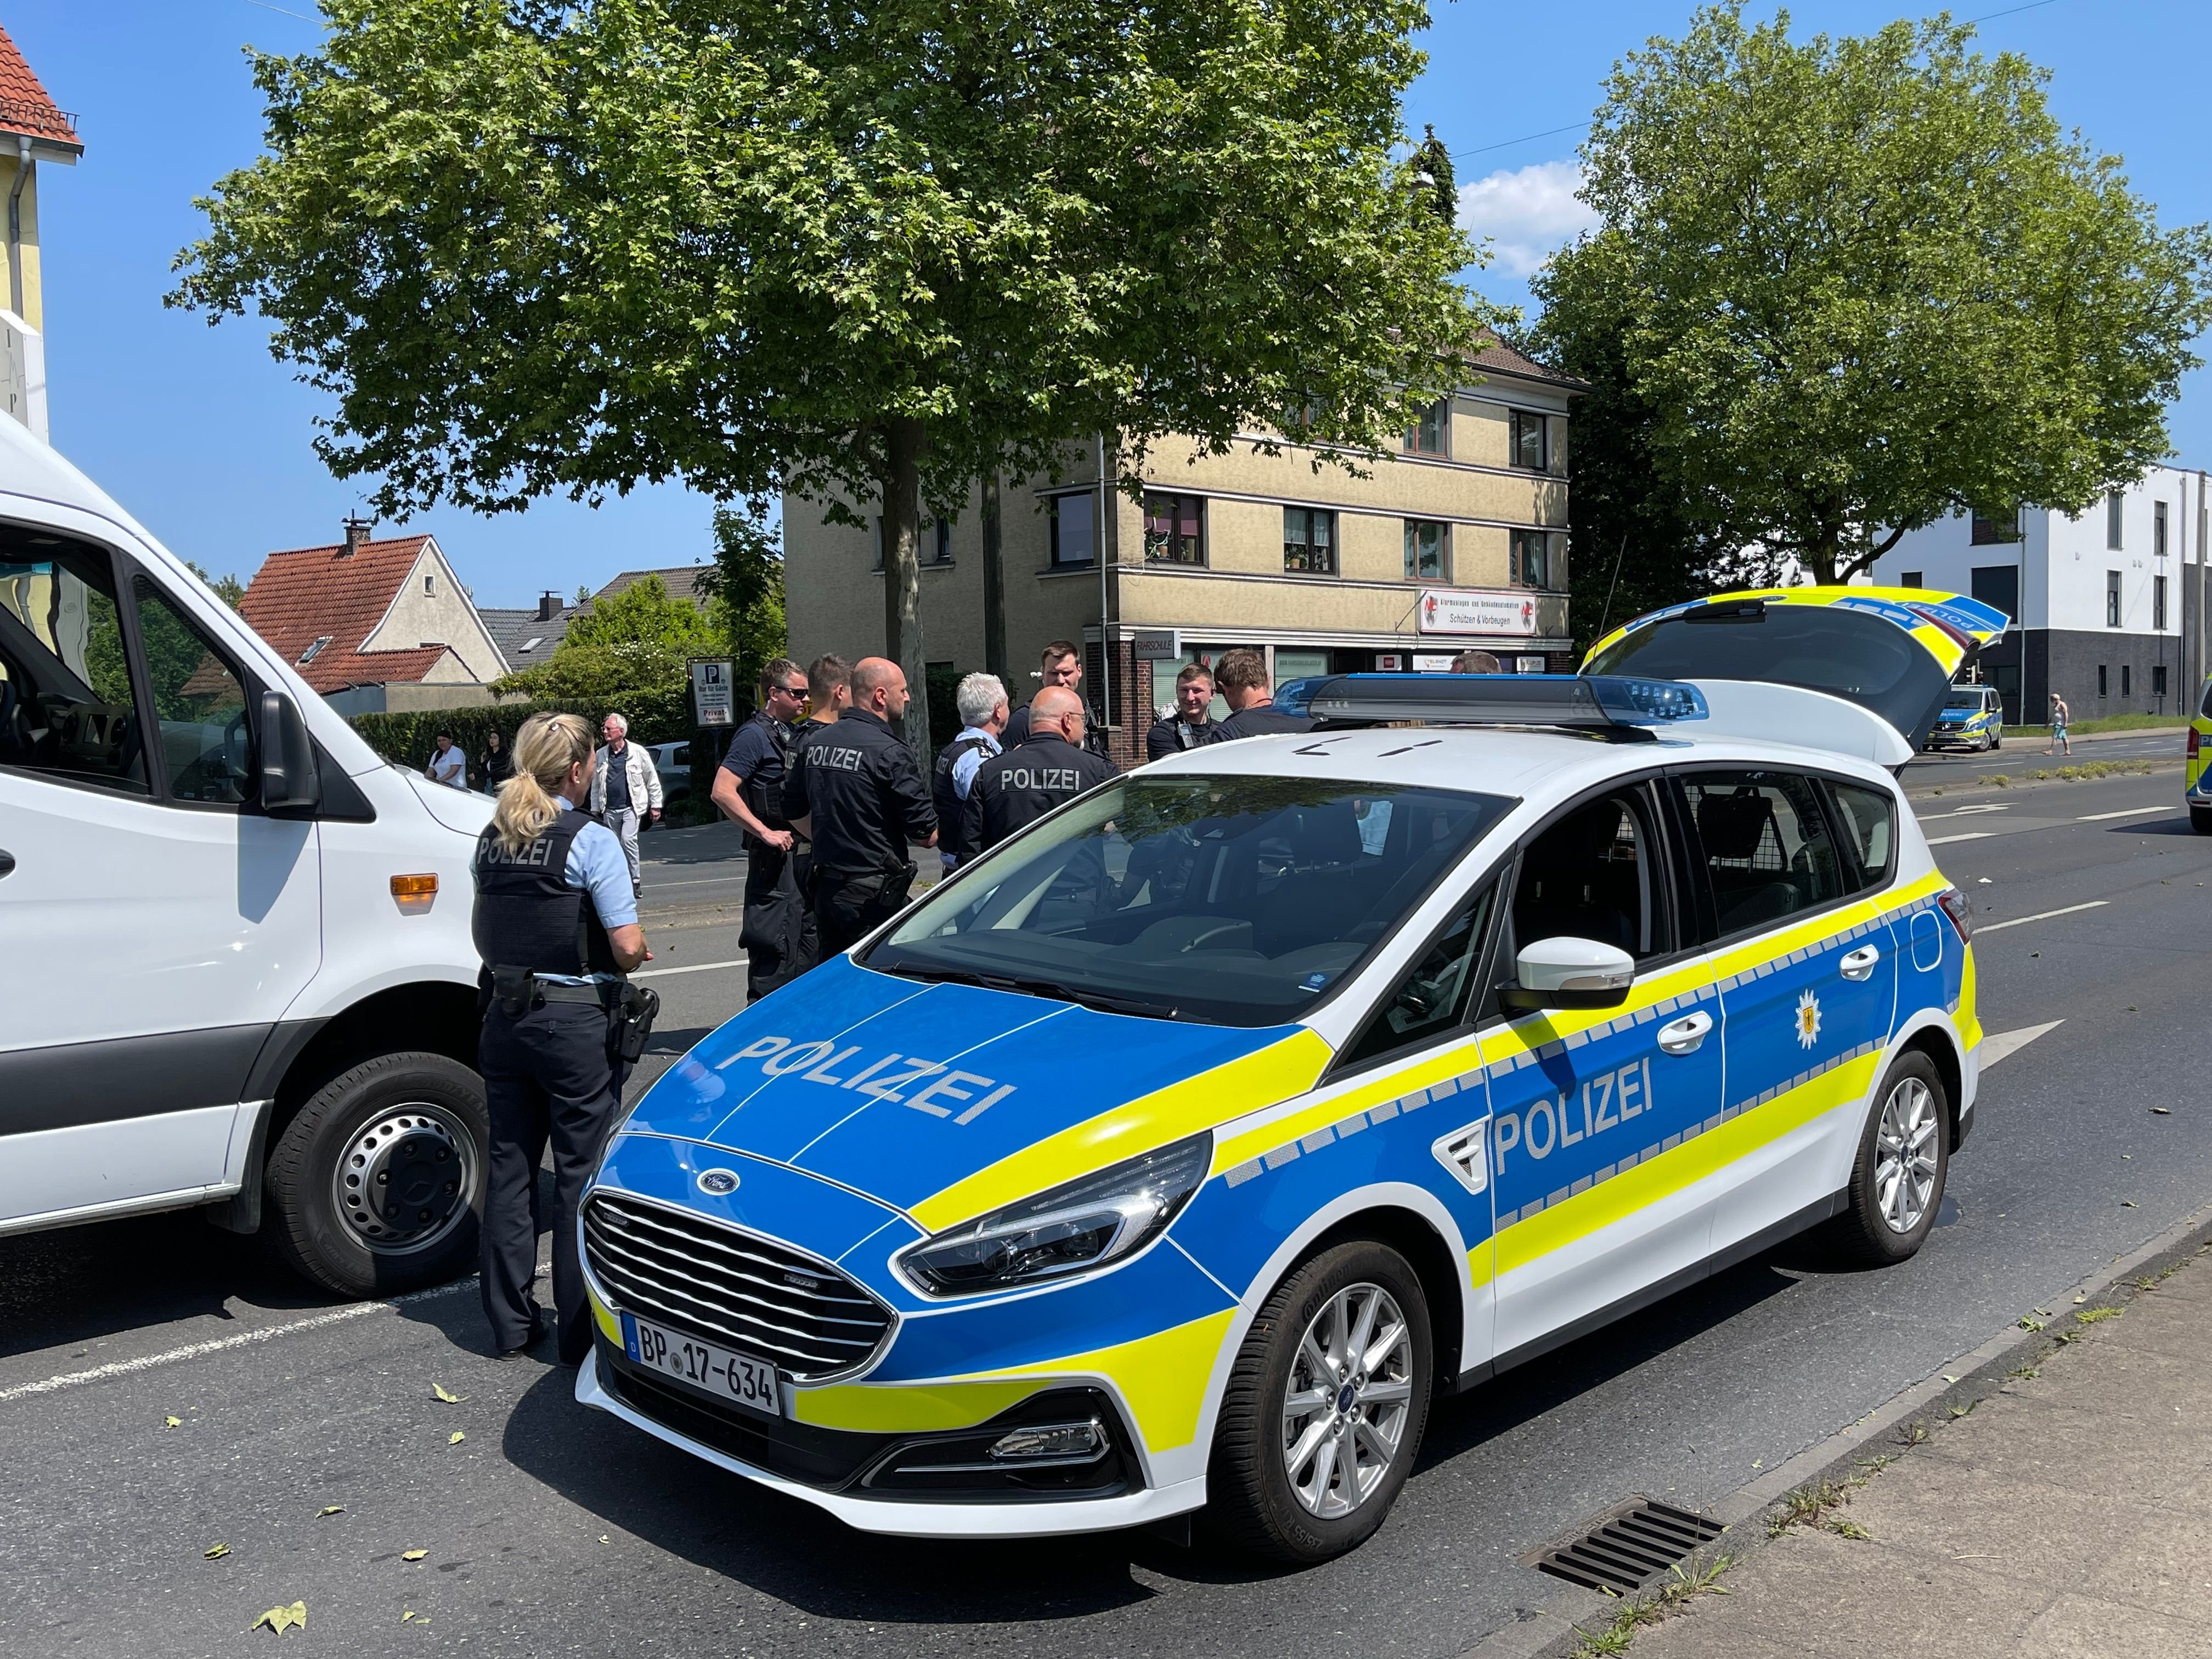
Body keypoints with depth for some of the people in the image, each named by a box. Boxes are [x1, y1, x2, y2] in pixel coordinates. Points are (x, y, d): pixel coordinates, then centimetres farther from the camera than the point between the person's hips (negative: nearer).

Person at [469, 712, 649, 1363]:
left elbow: (484, 936, 16)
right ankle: (581, 1328, 11)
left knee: (509, 1164, 14)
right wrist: (633, 951, 4)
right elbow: (628, 947, -17)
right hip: (577, 1022, -6)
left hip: (504, 1016, 6)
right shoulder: (590, 840, -14)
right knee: (582, 1171, 4)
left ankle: (510, 1322, 24)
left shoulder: (492, 839, 7)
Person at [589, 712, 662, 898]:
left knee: (628, 840, -20)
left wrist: (655, 805, 2)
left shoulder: (638, 753, -3)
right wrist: (595, 809, 14)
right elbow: (595, 785, 15)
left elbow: (653, 781, 2)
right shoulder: (600, 756, 7)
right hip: (609, 810, 4)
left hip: (632, 807, -4)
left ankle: (635, 879, -8)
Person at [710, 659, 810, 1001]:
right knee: (774, 946, -9)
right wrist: (766, 832, -23)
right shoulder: (755, 735, -12)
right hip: (774, 853, -9)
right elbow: (723, 792, -21)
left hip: (800, 849, 9)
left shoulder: (793, 734, 15)